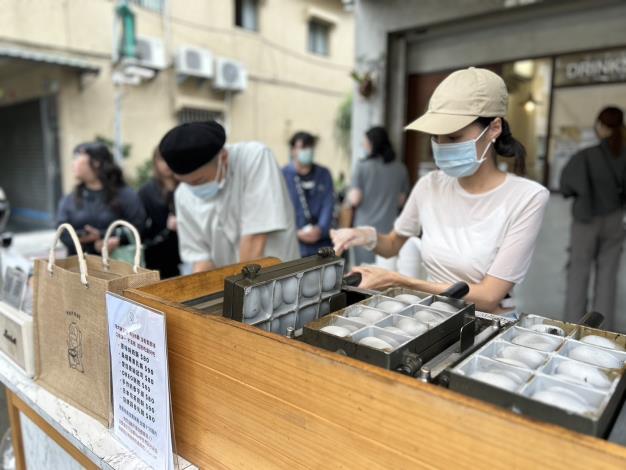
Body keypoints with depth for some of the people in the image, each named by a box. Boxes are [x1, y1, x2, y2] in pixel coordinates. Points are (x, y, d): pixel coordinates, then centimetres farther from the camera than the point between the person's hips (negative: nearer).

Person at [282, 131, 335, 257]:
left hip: (322, 243, 3)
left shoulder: (324, 174, 11)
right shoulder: (282, 175, 2)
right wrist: (297, 232, -15)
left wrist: (320, 229, -13)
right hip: (294, 244, -2)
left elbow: (328, 205, 3)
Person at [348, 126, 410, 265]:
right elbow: (401, 200, 10)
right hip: (390, 229, 3)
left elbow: (355, 199, -10)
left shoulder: (362, 166, -8)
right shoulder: (401, 169, 3)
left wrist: (349, 194, 10)